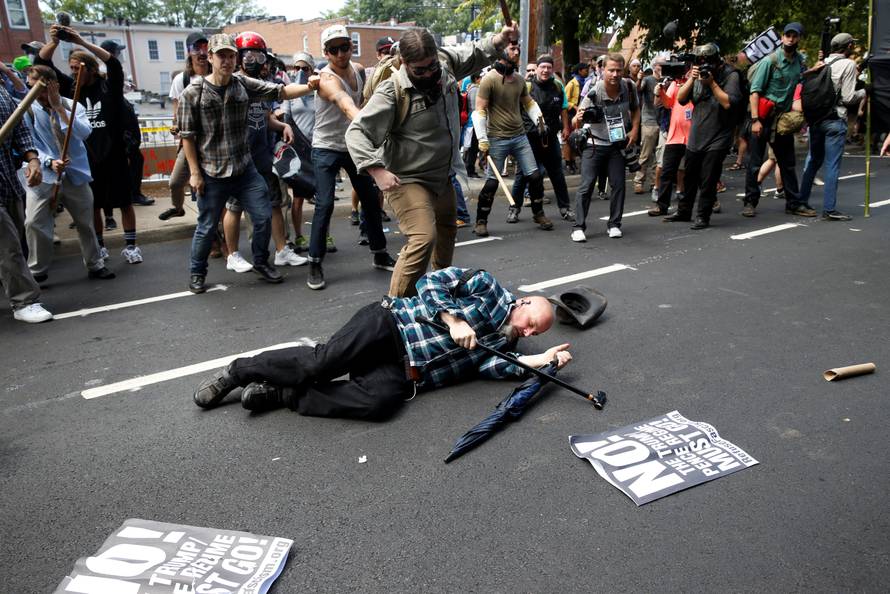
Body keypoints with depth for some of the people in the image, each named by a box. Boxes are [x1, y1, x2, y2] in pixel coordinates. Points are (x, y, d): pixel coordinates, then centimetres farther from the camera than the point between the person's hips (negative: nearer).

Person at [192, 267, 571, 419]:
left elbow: (487, 365, -2)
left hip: (403, 371, 4)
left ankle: (281, 395, -16)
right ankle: (239, 371, -2)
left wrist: (541, 360, -6)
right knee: (322, 361, -25)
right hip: (391, 325, -4)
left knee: (381, 401, -29)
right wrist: (453, 321, -15)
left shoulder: (504, 343, 20)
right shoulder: (489, 288, 6)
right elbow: (431, 283, -1)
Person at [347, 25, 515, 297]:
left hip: (443, 176, 8)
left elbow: (476, 55, 16)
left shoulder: (445, 61, -4)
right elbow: (357, 131, -24)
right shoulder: (392, 91, -25)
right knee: (424, 239, -26)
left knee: (446, 231, 26)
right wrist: (378, 171, -36)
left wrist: (499, 39, -2)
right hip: (407, 180, -8)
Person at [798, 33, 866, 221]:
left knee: (812, 161, 16)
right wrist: (864, 92, 8)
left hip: (816, 118, 6)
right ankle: (829, 209, -1)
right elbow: (848, 98, -9)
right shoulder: (848, 64, -7)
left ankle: (802, 201, 21)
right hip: (835, 120, -6)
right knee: (832, 165, -3)